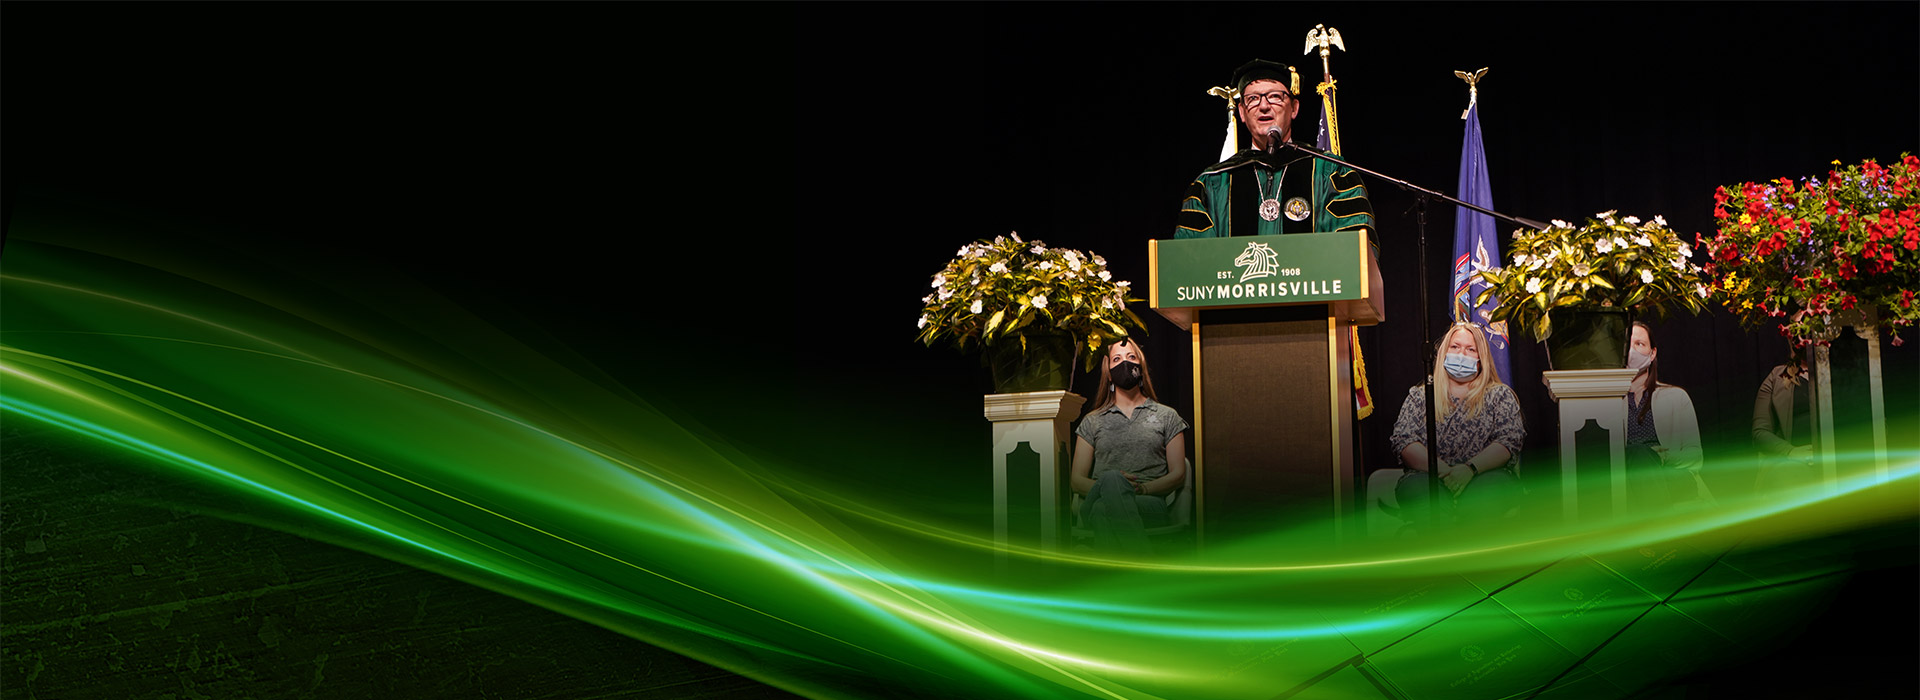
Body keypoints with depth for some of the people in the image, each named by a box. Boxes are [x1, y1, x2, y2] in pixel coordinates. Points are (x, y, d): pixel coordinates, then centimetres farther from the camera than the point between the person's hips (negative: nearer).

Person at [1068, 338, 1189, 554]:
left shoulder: (1166, 417, 21)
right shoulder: (1092, 421, 24)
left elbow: (1178, 474, 12)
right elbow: (1077, 480, 15)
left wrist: (1144, 488, -10)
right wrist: (1108, 485, -9)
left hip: (1149, 503, -1)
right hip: (1094, 503, 1)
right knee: (1111, 478, -40)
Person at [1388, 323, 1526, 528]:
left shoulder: (1500, 395, 17)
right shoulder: (1419, 396, 18)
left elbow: (1511, 440, 1)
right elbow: (1403, 440, 3)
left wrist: (1470, 468, -17)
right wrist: (1442, 470, -16)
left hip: (1484, 474, 0)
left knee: (1490, 488, -37)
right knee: (1414, 487, -36)